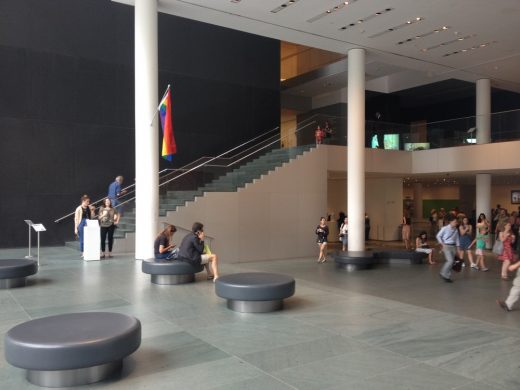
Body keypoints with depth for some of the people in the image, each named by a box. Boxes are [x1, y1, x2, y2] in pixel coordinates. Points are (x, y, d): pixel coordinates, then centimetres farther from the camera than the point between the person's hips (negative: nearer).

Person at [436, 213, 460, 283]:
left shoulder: (456, 230, 5)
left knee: (451, 261, 4)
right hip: (446, 246, -5)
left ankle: (448, 277, 14)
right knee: (450, 261, -16)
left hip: (453, 246, 5)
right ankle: (443, 274, 2)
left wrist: (458, 247, 8)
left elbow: (457, 239, 13)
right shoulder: (445, 228, -10)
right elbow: (438, 236, -3)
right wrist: (442, 244, -9)